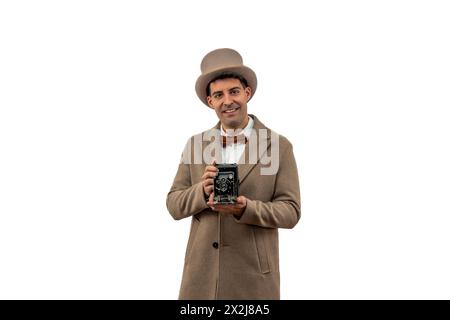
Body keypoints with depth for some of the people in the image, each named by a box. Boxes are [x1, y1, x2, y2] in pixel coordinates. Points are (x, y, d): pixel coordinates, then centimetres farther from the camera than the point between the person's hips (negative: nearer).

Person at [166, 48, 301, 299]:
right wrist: (203, 191, -17)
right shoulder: (196, 144, 5)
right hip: (201, 273, 3)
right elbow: (174, 205, 3)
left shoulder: (279, 146, -3)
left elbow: (290, 212, -6)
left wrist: (245, 208, -22)